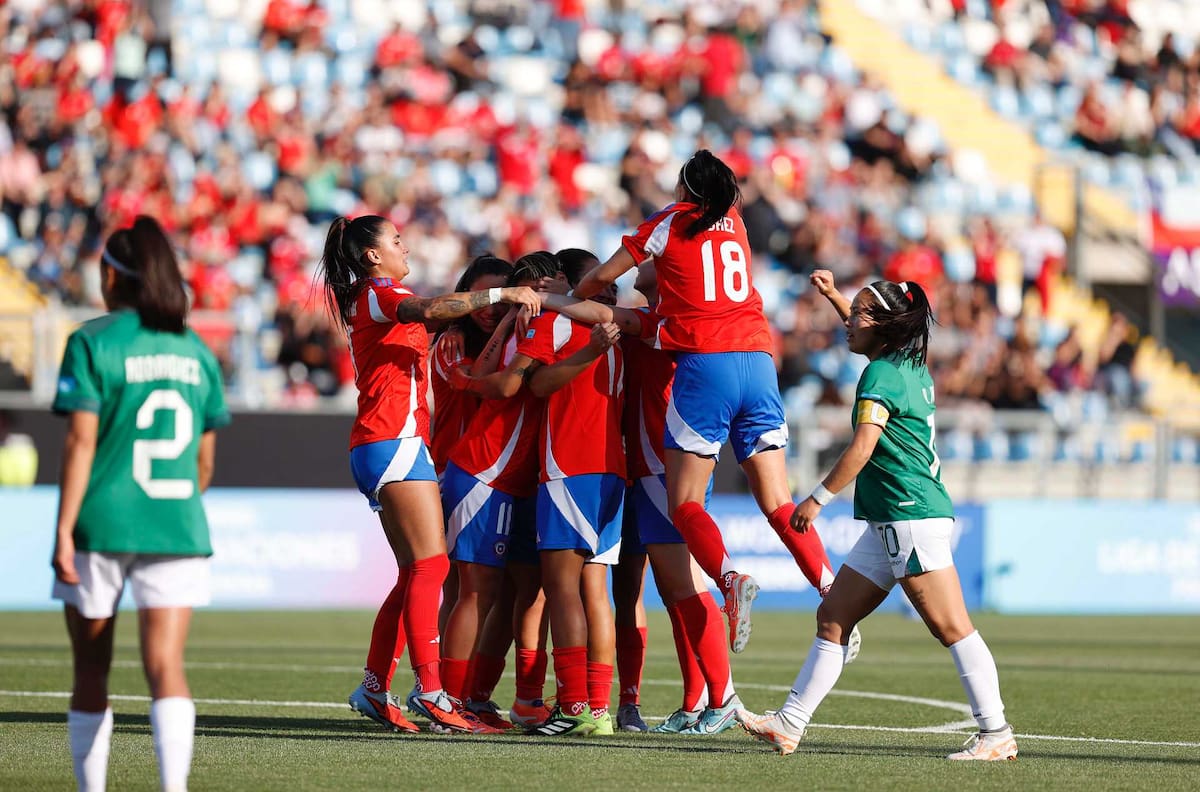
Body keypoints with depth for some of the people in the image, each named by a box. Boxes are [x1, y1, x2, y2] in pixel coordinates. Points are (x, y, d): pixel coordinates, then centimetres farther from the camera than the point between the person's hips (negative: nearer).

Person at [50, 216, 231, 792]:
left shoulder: (92, 343, -4)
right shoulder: (195, 350, 10)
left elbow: (80, 442, -10)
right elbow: (205, 458, 13)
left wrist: (63, 532, -10)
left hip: (101, 525, -3)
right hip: (177, 528, 3)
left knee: (91, 671, 11)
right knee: (166, 666, -6)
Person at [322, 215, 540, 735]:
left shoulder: (369, 302, 25)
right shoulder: (379, 295, -6)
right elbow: (429, 310, -26)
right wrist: (500, 295, -27)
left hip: (379, 449, 10)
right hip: (394, 442, -10)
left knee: (415, 574, 9)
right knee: (430, 565, -15)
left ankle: (374, 689, 8)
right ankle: (429, 690, -21)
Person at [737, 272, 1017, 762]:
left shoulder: (882, 375, -11)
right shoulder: (912, 369, 16)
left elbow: (861, 449, -19)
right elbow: (866, 334, 40)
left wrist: (818, 498, -14)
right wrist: (831, 296, 40)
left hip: (913, 516, -10)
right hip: (889, 525, 10)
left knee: (950, 626, -10)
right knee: (833, 616, 9)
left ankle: (996, 734, -9)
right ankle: (789, 725, 10)